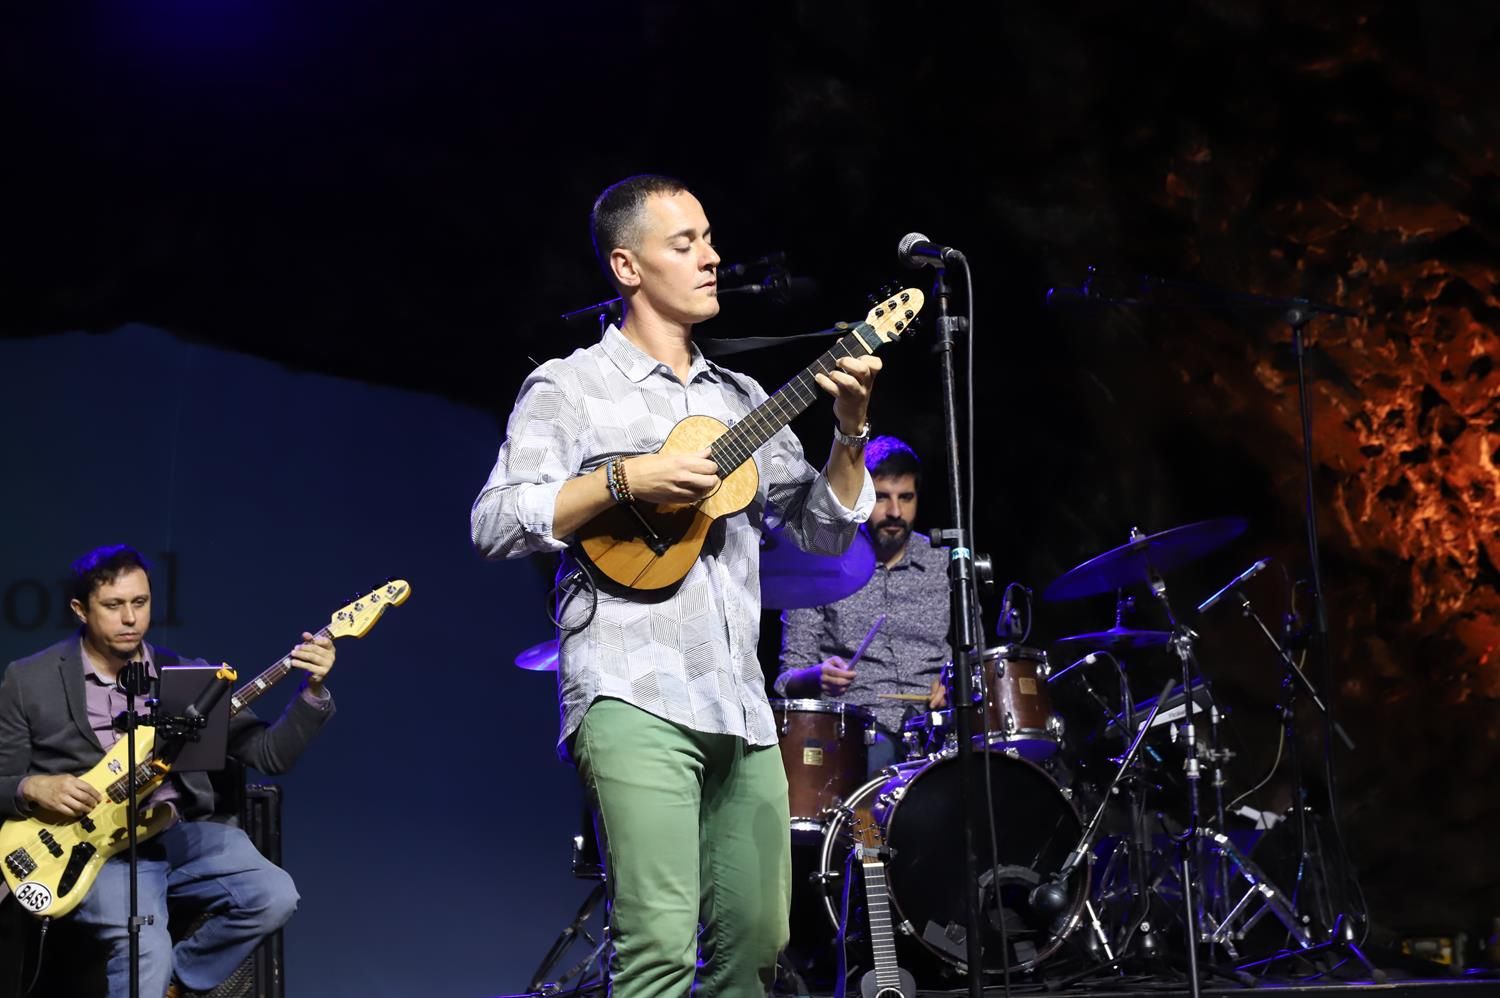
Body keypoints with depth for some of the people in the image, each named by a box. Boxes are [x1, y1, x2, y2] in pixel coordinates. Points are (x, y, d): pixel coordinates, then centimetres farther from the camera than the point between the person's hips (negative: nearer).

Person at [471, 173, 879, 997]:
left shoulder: (742, 400, 20)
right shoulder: (570, 387, 4)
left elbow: (824, 533, 18)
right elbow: (493, 525, -7)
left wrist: (850, 432, 3)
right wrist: (625, 479, -15)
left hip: (740, 706, 6)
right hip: (632, 699, -6)